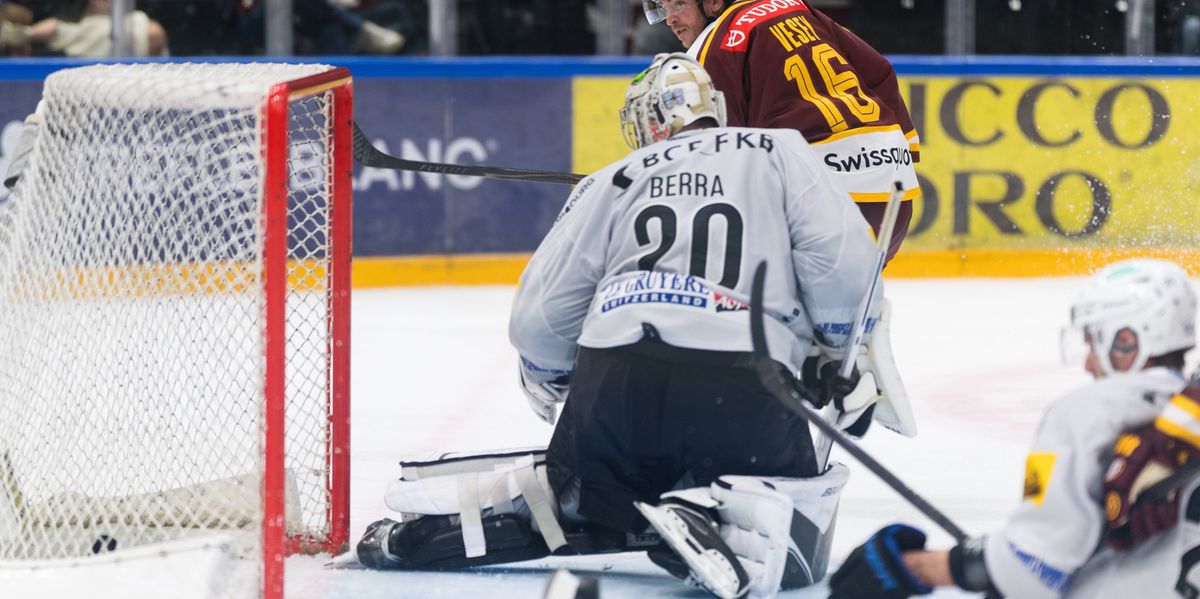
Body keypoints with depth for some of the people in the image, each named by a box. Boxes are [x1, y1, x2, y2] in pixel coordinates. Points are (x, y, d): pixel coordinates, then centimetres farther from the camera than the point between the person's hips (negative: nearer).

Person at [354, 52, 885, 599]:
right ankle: (721, 523, -20)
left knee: (581, 488, 28)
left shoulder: (609, 184, 22)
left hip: (614, 388, 3)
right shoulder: (780, 153, 17)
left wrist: (555, 391, 36)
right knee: (796, 531, 9)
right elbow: (842, 263, 2)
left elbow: (539, 320, 16)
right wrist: (840, 357, 17)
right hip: (744, 386, -3)